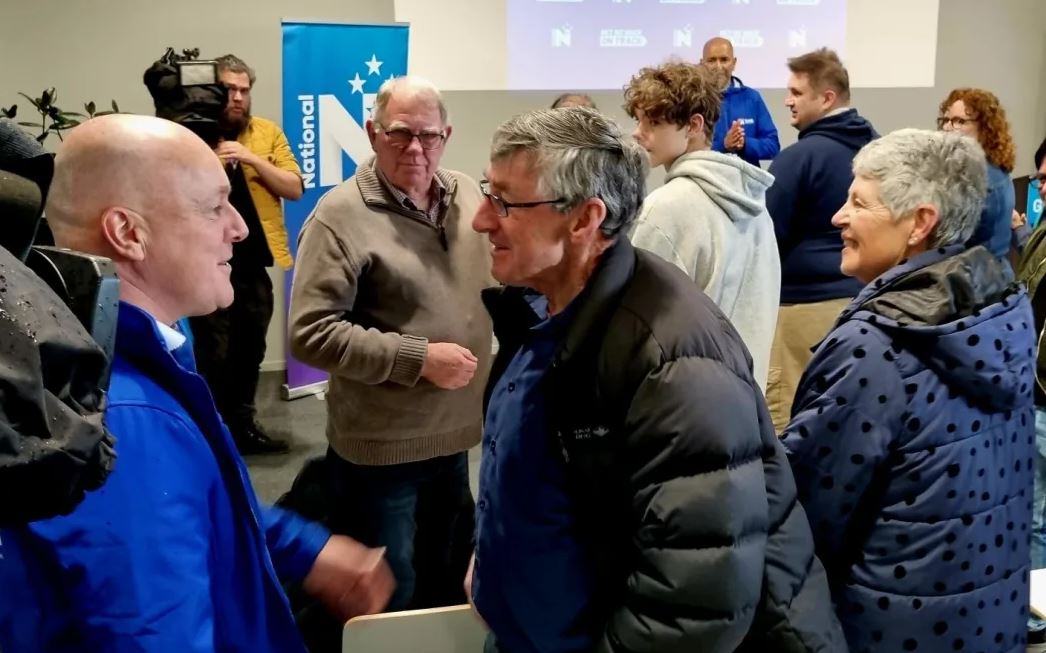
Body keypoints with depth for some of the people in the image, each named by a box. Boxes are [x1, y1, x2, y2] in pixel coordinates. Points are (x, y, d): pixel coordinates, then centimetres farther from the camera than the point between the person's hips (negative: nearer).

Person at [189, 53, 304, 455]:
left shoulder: (268, 132, 6)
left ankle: (243, 425, 29)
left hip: (254, 262, 4)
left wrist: (252, 158, -14)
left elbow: (295, 189, -2)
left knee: (250, 350, 14)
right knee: (212, 353, 0)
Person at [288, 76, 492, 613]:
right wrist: (418, 358, -22)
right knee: (391, 600, 13)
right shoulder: (342, 215, -17)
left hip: (454, 436, 6)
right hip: (381, 448, -6)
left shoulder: (467, 196, 2)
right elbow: (310, 334, -22)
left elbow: (495, 284, 17)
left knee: (446, 583, 26)